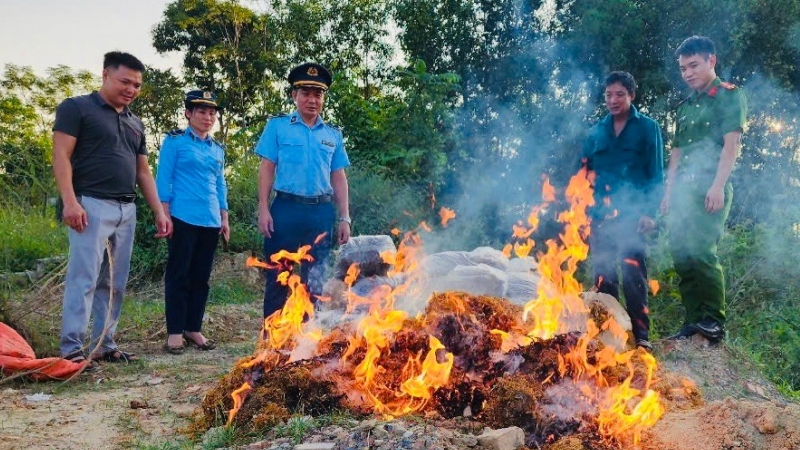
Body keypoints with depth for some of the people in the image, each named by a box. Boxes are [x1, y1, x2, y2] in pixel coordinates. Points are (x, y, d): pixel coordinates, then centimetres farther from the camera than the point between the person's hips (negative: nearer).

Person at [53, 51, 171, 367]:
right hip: (92, 205, -7)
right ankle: (72, 348, -5)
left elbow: (143, 171, 21)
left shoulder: (135, 123, 20)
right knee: (84, 278, -9)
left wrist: (159, 211, 13)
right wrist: (70, 201, -18)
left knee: (114, 283, 8)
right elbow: (61, 156, -7)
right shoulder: (76, 108, 1)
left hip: (126, 210, 7)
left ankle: (104, 345, 15)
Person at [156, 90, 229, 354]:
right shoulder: (174, 141, 0)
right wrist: (165, 215, -11)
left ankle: (193, 328, 17)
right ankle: (175, 332, 4)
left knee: (201, 276, 8)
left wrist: (224, 219, 13)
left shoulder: (217, 149, 16)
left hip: (210, 221, 6)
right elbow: (163, 179, -4)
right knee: (179, 274, -2)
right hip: (183, 218, -5)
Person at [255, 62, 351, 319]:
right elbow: (267, 169, 1)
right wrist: (263, 209, -8)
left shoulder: (333, 135, 12)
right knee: (278, 278, 2)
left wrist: (345, 218, 6)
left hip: (322, 212, 3)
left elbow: (339, 178, 12)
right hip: (286, 208, -3)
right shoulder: (277, 126, 5)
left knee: (315, 281, 9)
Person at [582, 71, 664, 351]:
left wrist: (649, 212, -10)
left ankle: (641, 335, -3)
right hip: (600, 214, 4)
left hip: (632, 213, -4)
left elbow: (656, 174, 1)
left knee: (632, 275, -8)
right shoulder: (596, 131, 15)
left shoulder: (647, 128, 6)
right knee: (603, 276, 5)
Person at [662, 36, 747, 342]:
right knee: (681, 255, 3)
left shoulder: (729, 96, 3)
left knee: (701, 252, -17)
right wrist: (669, 191, 14)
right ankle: (694, 323, 8)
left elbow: (732, 144, -8)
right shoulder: (686, 106, 22)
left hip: (709, 189, -7)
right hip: (682, 190, 7)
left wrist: (718, 186, -18)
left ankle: (714, 322, -11)